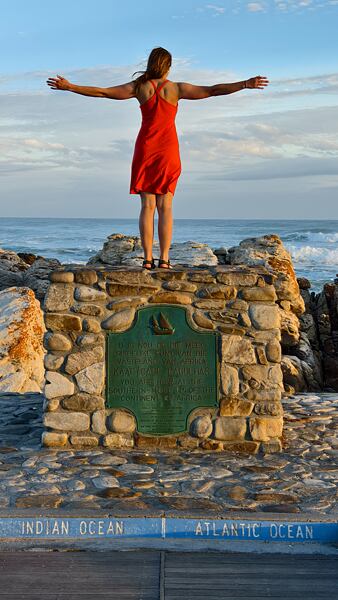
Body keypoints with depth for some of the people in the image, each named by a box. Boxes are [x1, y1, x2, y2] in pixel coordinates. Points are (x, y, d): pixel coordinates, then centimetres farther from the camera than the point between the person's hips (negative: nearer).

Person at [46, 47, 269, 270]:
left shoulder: (139, 87, 0)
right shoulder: (176, 88, -3)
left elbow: (100, 92, 2)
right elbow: (213, 90, -6)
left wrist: (69, 86, 10)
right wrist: (245, 84, -3)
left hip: (145, 149, 1)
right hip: (168, 151, -1)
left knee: (147, 205, 2)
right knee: (165, 206, 0)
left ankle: (148, 258, -4)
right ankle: (164, 258, -5)